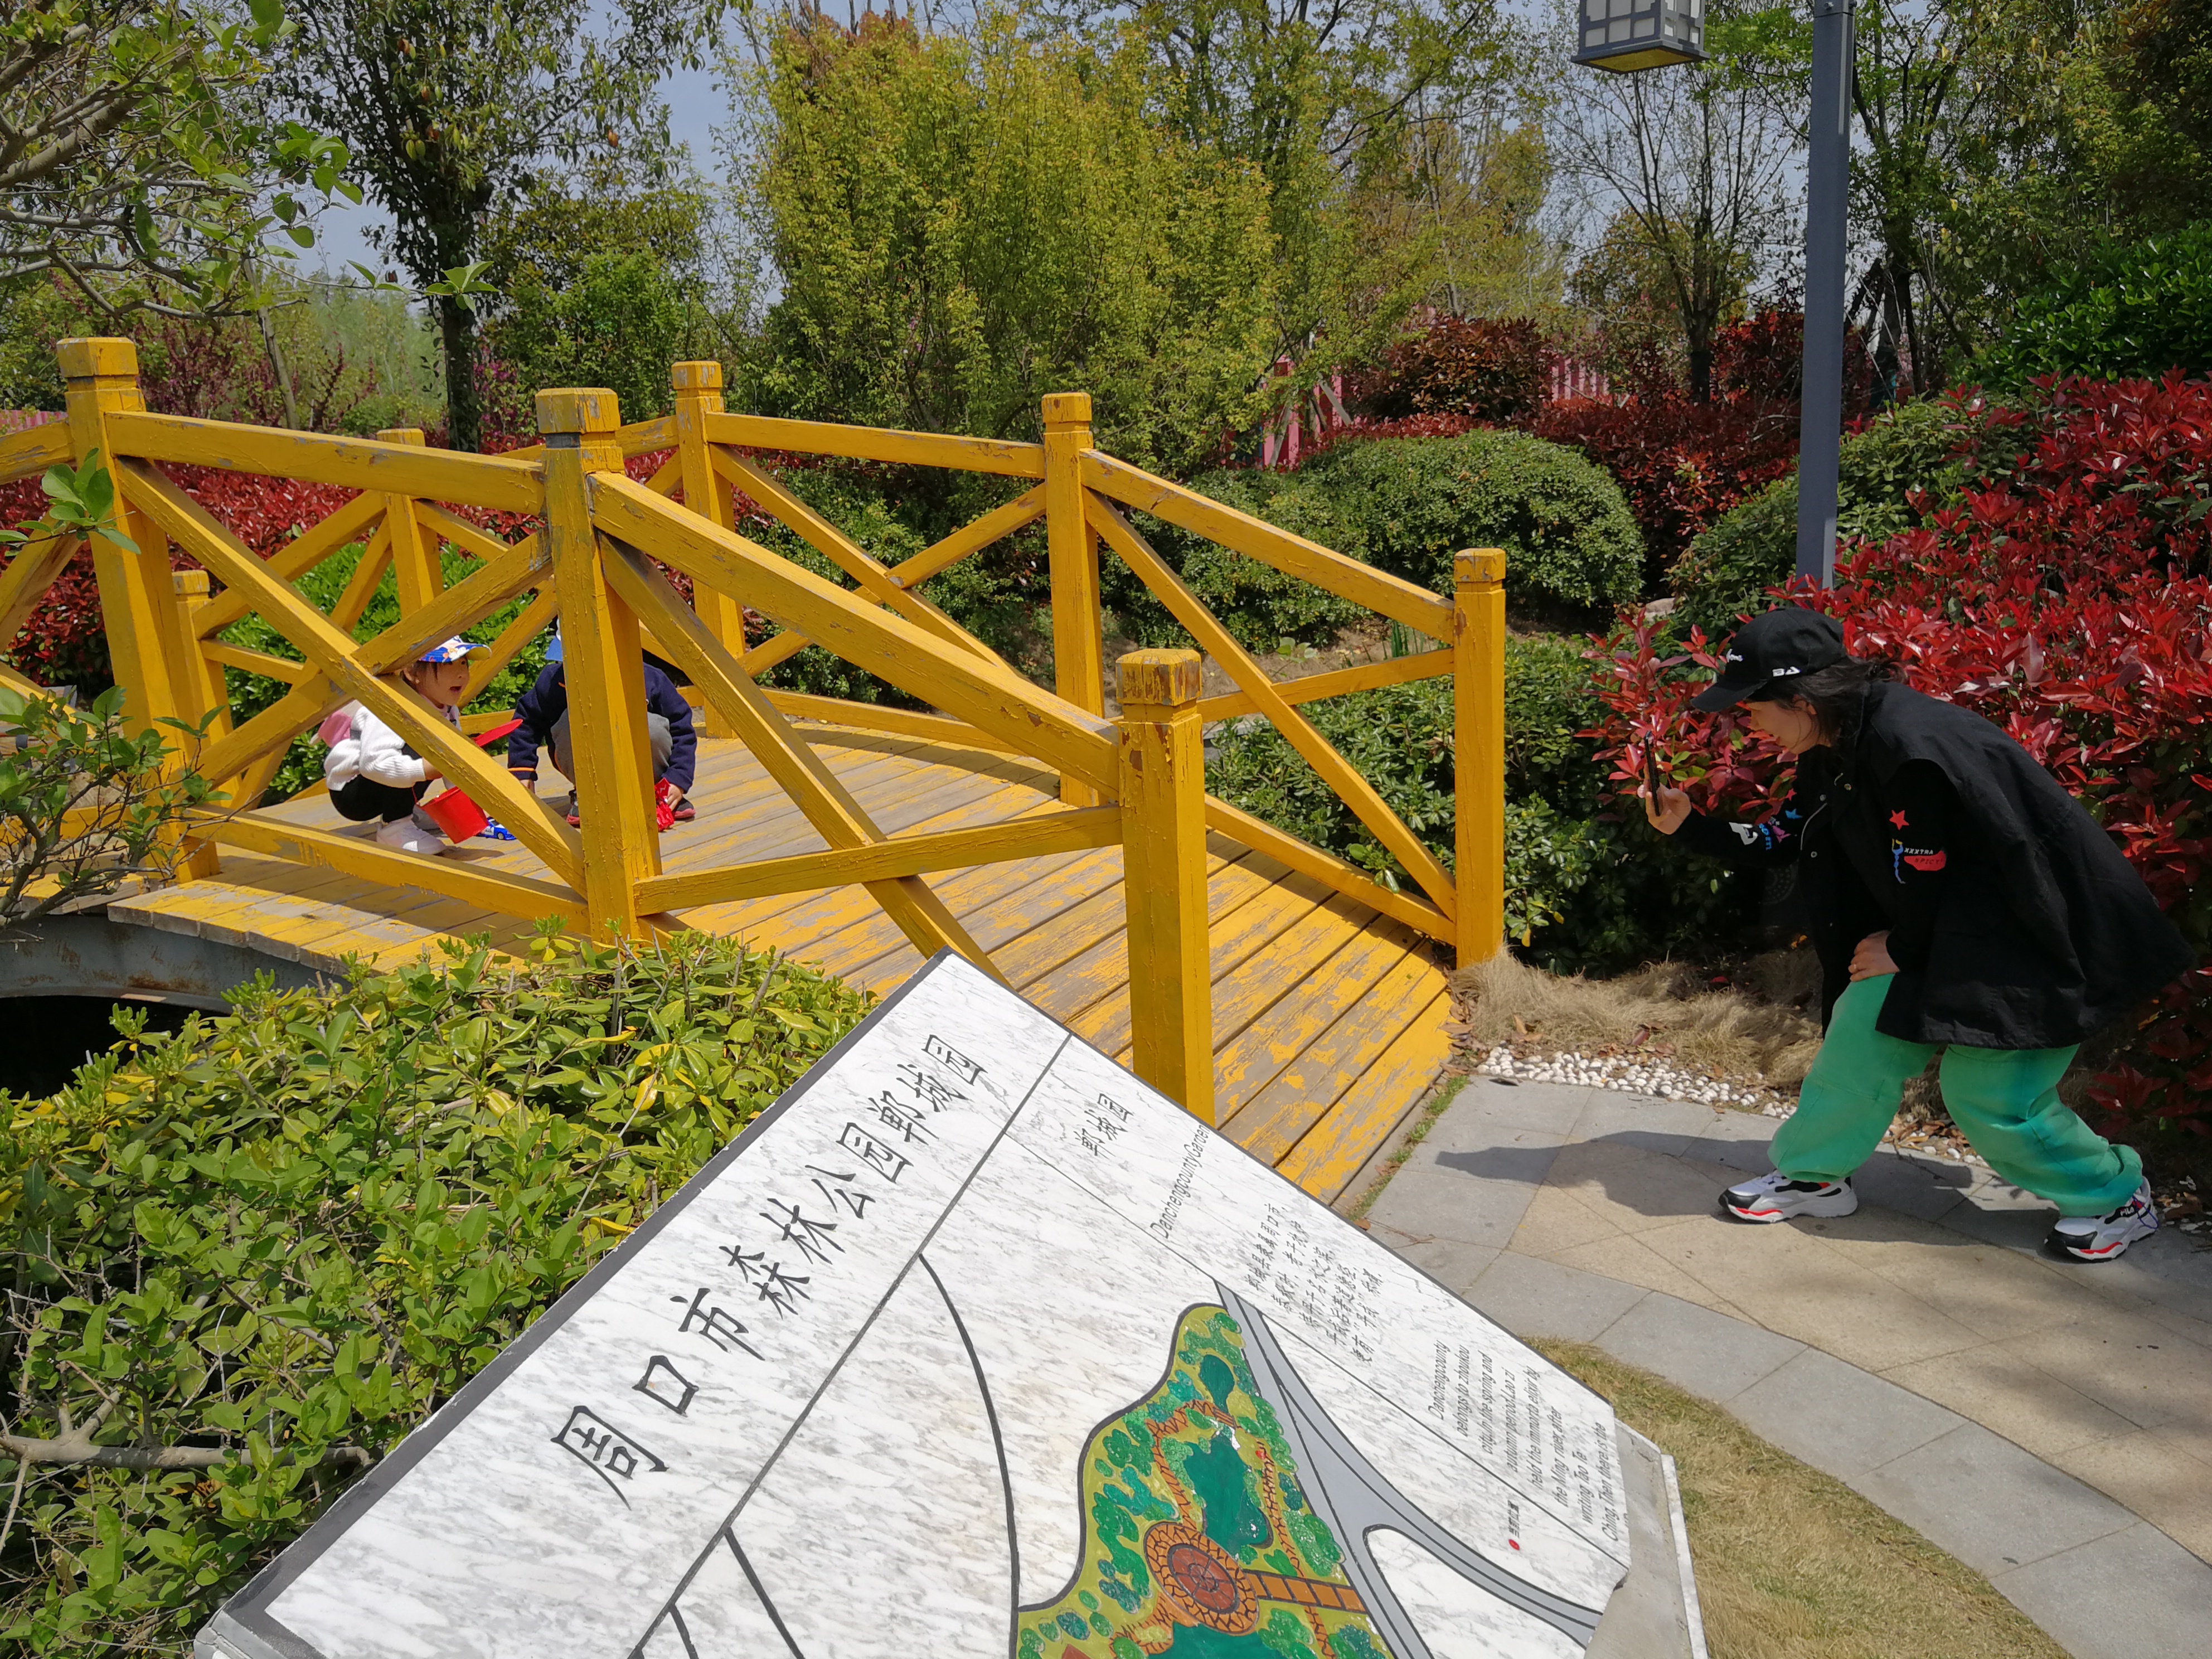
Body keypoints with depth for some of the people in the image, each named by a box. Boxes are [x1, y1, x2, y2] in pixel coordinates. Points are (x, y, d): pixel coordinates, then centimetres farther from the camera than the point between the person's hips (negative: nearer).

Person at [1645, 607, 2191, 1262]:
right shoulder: (1834, 750, -1)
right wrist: (1688, 825, -1)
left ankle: (2116, 1197, 21)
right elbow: (1778, 841, 7)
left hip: (2031, 933, -9)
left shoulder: (1909, 747, -31)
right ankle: (1813, 1177, 17)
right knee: (1866, 1025, 1)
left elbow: (1926, 882, -24)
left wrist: (1904, 951, -8)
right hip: (1940, 924, 9)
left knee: (1988, 1092, -3)